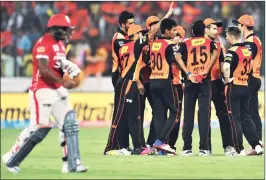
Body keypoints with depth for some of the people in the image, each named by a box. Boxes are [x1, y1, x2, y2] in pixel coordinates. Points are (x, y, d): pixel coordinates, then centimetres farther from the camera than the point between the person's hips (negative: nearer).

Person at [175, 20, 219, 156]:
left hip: (191, 80, 1)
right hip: (205, 80, -1)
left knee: (188, 114, 6)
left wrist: (188, 73, -11)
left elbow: (178, 57, -8)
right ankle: (204, 148, -5)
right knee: (204, 113, 0)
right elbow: (215, 53, -11)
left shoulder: (186, 43, 9)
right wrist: (207, 69, -10)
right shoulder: (209, 42, 9)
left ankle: (187, 148, 4)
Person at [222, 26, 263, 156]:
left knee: (235, 119, -2)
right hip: (245, 86, 7)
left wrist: (227, 79, -17)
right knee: (246, 118, 13)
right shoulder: (247, 51, 10)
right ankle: (257, 146, 8)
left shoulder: (232, 51, -14)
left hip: (233, 87, -7)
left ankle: (240, 149, -3)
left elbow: (226, 67, -31)